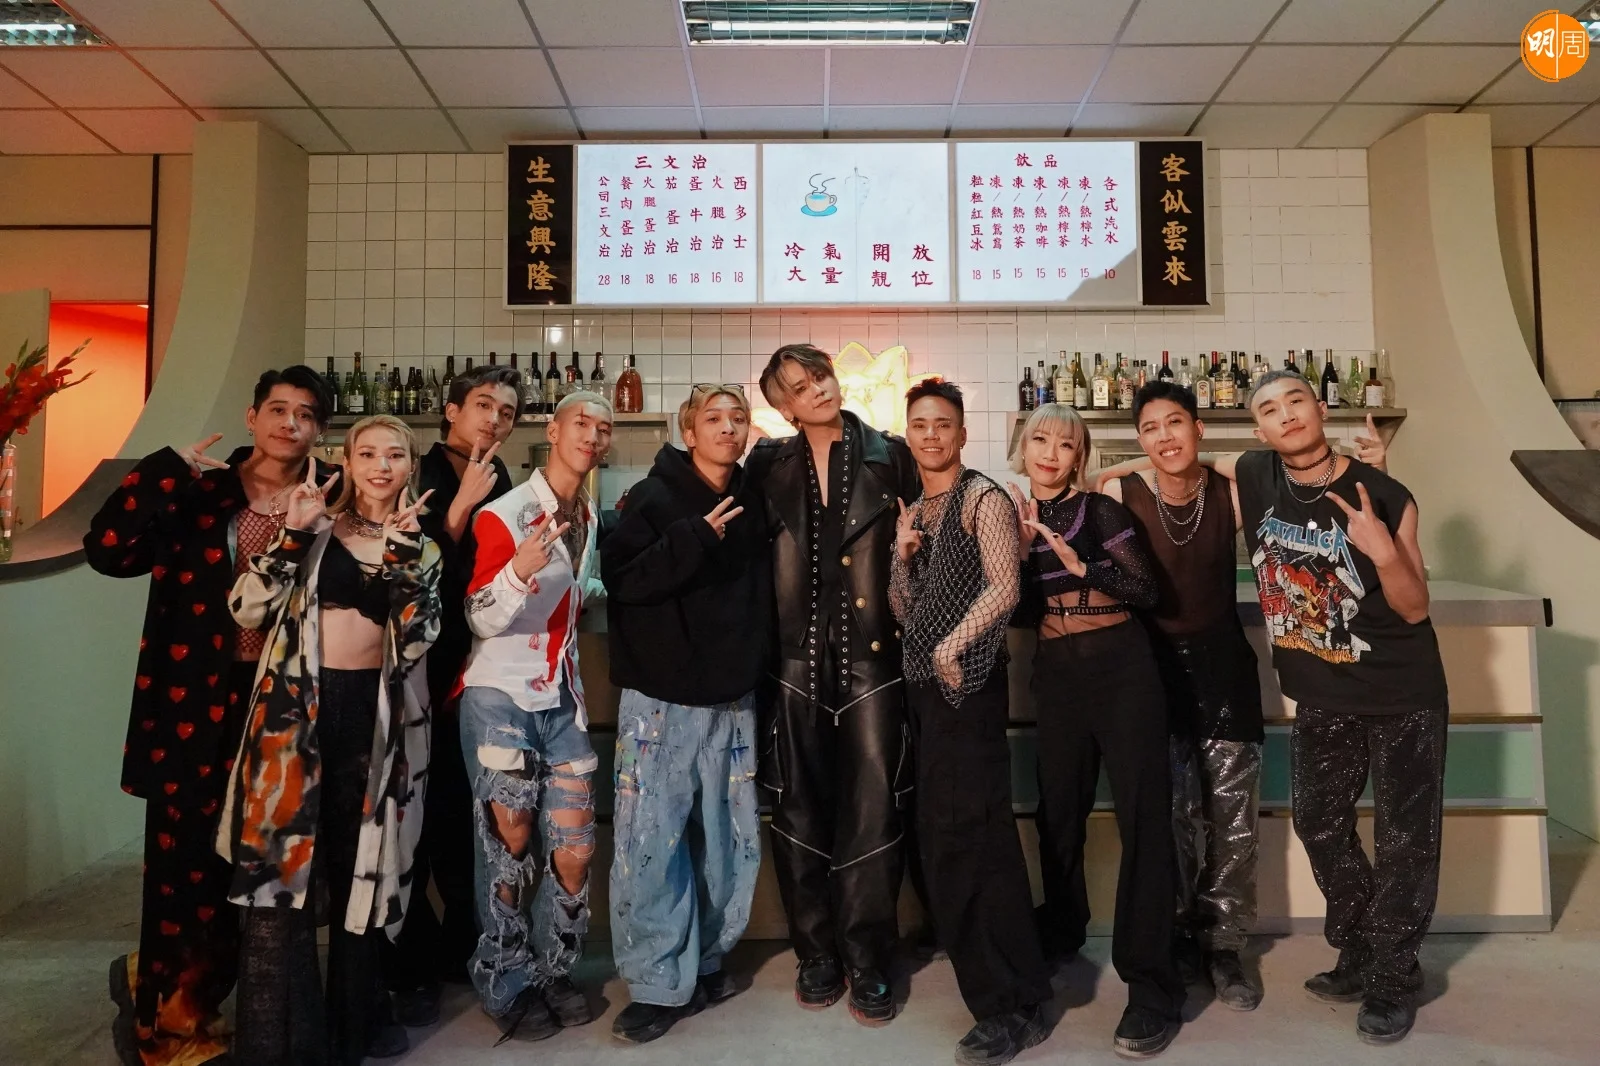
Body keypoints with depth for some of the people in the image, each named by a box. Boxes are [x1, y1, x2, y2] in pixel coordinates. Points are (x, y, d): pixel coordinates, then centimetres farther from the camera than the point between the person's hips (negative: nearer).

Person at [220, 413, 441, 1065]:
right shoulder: (314, 527, 6)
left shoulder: (422, 547, 9)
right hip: (298, 706, -1)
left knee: (360, 868, 13)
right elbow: (247, 611, -3)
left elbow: (415, 638, -7)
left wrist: (401, 550, -15)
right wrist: (292, 536, -12)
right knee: (282, 866, -6)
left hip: (376, 712, 2)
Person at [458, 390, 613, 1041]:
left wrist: (598, 592, 10)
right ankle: (507, 985, 21)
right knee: (510, 846, 2)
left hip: (563, 699, 6)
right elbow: (481, 620, -17)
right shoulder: (506, 513, -11)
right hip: (502, 697, -6)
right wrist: (519, 571, -34)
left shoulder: (591, 517, 11)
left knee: (575, 849, 5)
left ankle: (554, 972, 25)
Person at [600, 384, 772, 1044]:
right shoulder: (654, 497, -5)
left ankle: (706, 964, 28)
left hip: (733, 700, 4)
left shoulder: (752, 504, 8)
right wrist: (695, 536, -23)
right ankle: (659, 984, 13)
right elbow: (620, 578, -17)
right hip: (663, 698, -4)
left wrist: (758, 667, 8)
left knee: (728, 839, 10)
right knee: (652, 840, -3)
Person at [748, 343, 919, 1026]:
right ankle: (817, 953, 24)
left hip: (870, 658, -1)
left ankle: (867, 962, 16)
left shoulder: (890, 456, 5)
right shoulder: (769, 465, 9)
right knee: (800, 809, 7)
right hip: (795, 658, 1)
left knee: (872, 809, 0)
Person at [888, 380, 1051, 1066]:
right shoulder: (912, 511, 16)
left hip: (967, 678, -8)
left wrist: (950, 647, -13)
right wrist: (901, 557, -2)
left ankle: (1011, 1008, 3)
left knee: (966, 831, -9)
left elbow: (1003, 587, -16)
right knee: (944, 831, 13)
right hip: (925, 681, 8)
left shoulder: (982, 497, -5)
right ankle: (1001, 993, 30)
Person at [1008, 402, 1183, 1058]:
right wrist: (1020, 550, -11)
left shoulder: (1100, 510, -2)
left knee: (1143, 814, -4)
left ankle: (1151, 984, 2)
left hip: (1121, 667, -3)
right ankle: (1060, 936, 38)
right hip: (1055, 676, 4)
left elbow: (1146, 591, -7)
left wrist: (1082, 566, -19)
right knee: (1059, 809, 15)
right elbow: (1016, 615, 2)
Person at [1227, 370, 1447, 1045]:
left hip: (1403, 694, -3)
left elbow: (1415, 609, -13)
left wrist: (1384, 551, -29)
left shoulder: (1384, 497, -16)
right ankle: (1358, 955, 37)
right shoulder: (1252, 478, -8)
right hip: (1322, 697, 4)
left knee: (1405, 838, 6)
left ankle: (1392, 980, 26)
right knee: (1319, 825, 15)